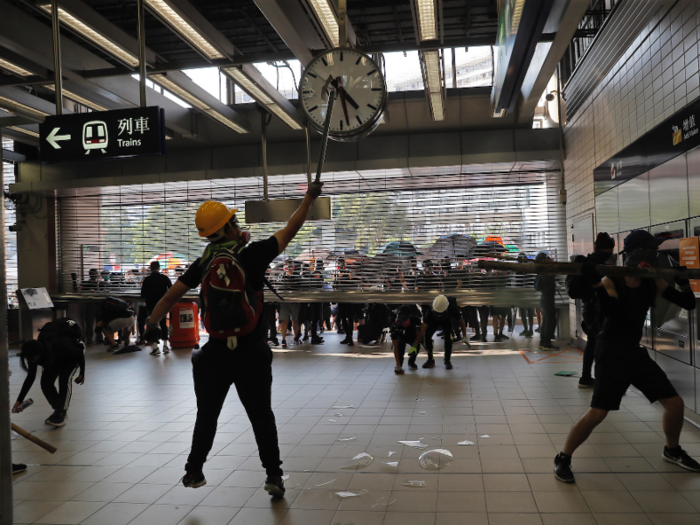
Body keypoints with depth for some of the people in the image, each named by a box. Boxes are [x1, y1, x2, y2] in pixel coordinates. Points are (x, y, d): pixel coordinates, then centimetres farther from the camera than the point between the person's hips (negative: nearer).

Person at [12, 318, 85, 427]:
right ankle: (59, 409, 9)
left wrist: (82, 374, -14)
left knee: (65, 378, -26)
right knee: (46, 382, -10)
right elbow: (31, 377, -12)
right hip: (56, 357, 6)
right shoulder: (34, 353, -26)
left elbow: (79, 354, -25)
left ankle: (61, 415, -20)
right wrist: (19, 400, -12)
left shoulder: (60, 346, -45)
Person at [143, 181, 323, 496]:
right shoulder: (252, 254, -8)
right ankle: (274, 476, 14)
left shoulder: (203, 263, 3)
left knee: (207, 415, 20)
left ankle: (193, 472, 30)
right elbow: (288, 232, 1)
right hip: (251, 354, -2)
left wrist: (151, 324, 20)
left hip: (216, 354, 3)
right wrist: (309, 197, 12)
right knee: (262, 416, 12)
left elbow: (171, 296, 5)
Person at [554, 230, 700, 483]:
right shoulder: (611, 282, -16)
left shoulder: (654, 283, 2)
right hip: (611, 353, -7)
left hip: (636, 351, 7)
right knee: (597, 412, -15)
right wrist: (596, 284, -43)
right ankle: (563, 458, 1)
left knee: (675, 403, 13)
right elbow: (613, 314, -32)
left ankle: (672, 451, 40)